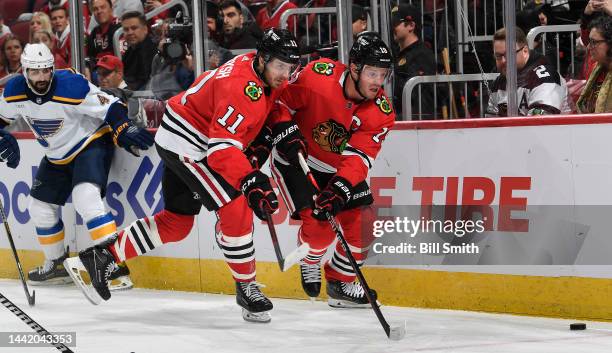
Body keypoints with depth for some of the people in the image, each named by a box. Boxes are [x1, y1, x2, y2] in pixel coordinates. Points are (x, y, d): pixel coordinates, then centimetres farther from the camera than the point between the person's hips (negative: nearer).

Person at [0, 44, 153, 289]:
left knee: (85, 197, -30)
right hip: (57, 157, 8)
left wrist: (124, 131, -37)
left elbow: (109, 107, -24)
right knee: (40, 206, 12)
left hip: (91, 144, -8)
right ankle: (56, 265, 32)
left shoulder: (71, 86, -28)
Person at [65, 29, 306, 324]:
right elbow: (222, 146, -35)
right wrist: (251, 181, -46)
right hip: (185, 142, -11)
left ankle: (103, 256, 23)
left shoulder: (266, 72, -1)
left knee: (177, 222, 16)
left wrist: (285, 129, 4)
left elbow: (270, 101, 22)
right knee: (235, 209, -16)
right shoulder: (242, 86, -30)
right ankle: (246, 288, -4)